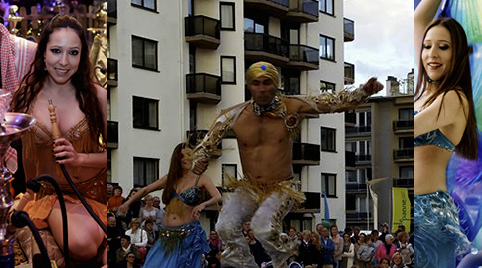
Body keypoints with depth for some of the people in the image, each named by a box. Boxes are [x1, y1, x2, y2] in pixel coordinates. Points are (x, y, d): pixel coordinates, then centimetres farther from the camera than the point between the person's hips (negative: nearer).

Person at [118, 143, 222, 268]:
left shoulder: (201, 180, 2)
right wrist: (128, 202, 7)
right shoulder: (170, 179, 14)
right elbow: (145, 190, 21)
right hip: (166, 235, 4)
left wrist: (203, 204, -32)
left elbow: (218, 197, -12)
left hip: (189, 234, -4)